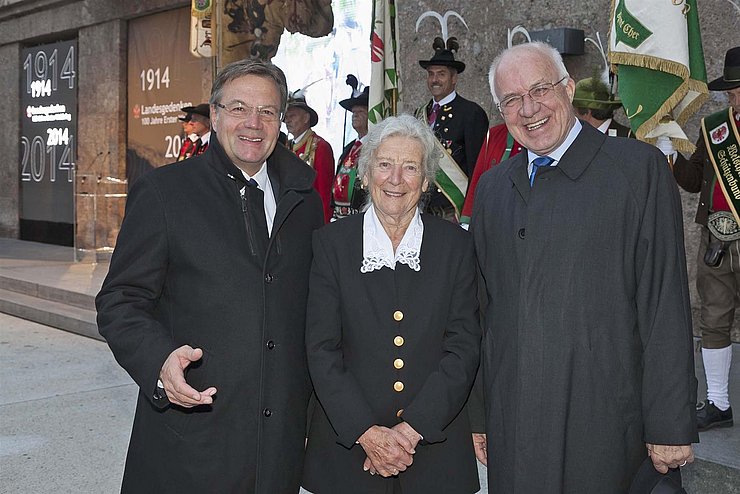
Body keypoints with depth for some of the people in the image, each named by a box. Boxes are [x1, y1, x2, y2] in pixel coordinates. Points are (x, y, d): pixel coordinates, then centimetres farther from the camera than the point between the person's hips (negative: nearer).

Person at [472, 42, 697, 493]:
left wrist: (671, 425, -10)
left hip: (600, 419, -4)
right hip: (509, 418, 5)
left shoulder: (640, 167, -6)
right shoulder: (493, 186, 11)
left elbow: (665, 302, -8)